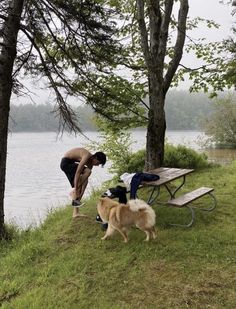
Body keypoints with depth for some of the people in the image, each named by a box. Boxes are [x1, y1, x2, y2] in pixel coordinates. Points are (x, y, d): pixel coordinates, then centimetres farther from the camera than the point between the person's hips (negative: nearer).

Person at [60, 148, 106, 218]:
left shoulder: (90, 162, 4)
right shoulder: (87, 156, -24)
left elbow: (85, 179, 3)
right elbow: (78, 172, -28)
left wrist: (81, 193, -3)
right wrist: (76, 189, -26)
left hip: (70, 163, 9)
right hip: (66, 162, -9)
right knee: (88, 171, -22)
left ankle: (76, 213, 6)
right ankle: (74, 192, -14)